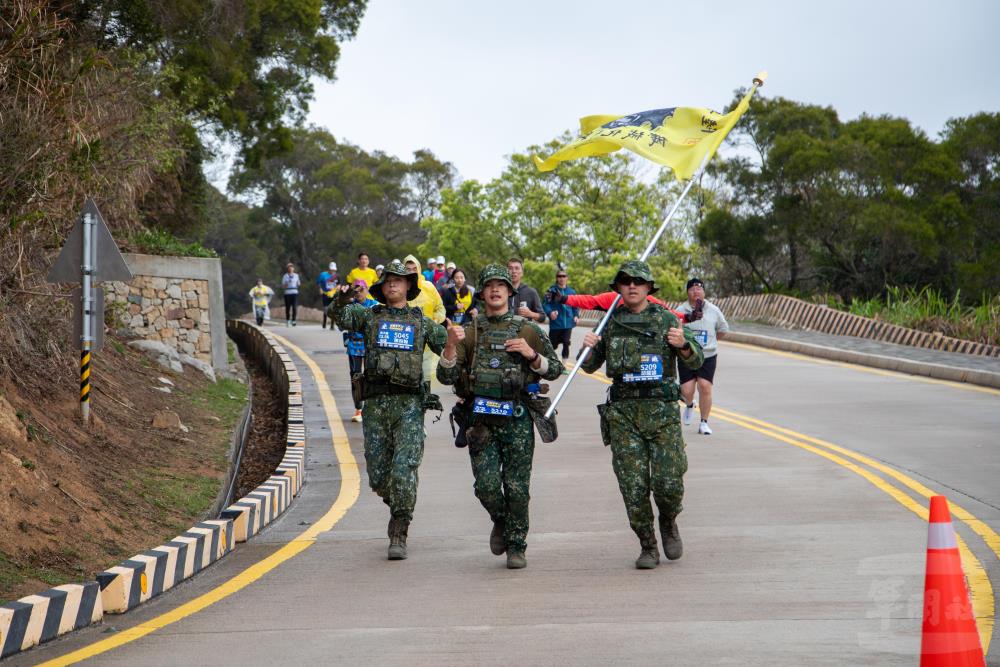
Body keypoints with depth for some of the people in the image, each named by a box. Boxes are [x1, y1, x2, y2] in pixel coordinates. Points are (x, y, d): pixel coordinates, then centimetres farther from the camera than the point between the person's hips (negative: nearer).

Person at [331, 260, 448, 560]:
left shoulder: (422, 323, 15)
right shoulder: (369, 316, 13)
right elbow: (340, 316, -3)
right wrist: (344, 298, -23)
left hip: (409, 404, -1)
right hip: (376, 403, 1)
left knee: (404, 470, -14)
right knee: (378, 475, 3)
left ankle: (399, 536, -10)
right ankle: (397, 508, 35)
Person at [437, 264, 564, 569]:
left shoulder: (528, 330, 7)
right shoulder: (469, 332, 9)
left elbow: (554, 370, 9)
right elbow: (446, 376, 3)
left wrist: (532, 354, -8)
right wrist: (451, 345, -13)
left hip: (517, 418, -1)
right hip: (481, 418, 1)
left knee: (517, 487, -3)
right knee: (486, 485, -8)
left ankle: (516, 546, 10)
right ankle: (500, 522, 23)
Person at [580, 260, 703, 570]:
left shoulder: (666, 319, 3)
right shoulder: (610, 322, 8)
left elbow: (695, 361, 1)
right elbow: (590, 366, 15)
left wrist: (683, 344, -20)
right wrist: (589, 348, -7)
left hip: (661, 409, -2)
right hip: (622, 411, 2)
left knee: (669, 482, -7)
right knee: (634, 486, -2)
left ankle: (669, 522, 24)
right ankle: (648, 547, 10)